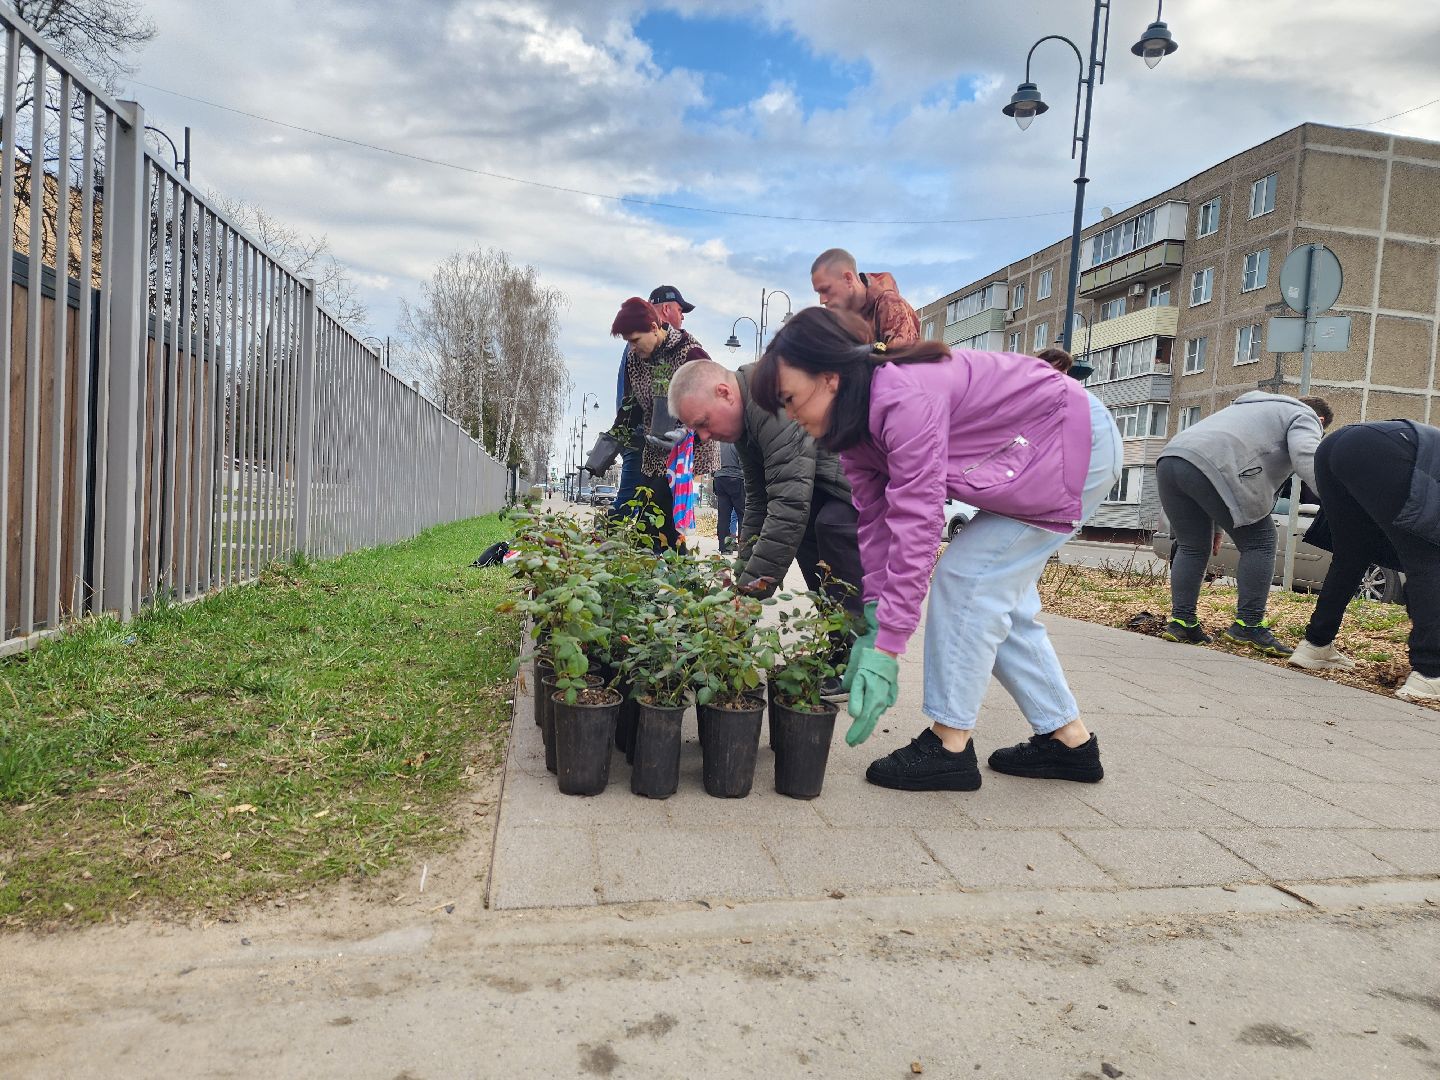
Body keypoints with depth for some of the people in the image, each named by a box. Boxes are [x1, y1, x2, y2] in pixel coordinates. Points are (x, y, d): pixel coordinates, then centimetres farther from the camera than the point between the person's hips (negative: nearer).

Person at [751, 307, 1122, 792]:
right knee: (998, 597, 10)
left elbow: (915, 527, -35)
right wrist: (874, 619, -7)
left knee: (966, 578, -13)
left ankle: (950, 747, -4)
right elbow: (875, 521, -3)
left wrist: (886, 648, -32)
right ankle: (1068, 739, 20)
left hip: (1077, 442, -9)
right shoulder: (855, 422, -5)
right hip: (1034, 460, 10)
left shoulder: (904, 400, -34)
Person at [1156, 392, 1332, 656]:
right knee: (1258, 543, 4)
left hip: (1169, 458, 8)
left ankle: (1180, 622, 10)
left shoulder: (1254, 406, 43)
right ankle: (1248, 625, 0)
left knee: (1191, 547, 17)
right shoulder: (1304, 416, 18)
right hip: (1210, 466, -8)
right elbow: (1307, 458, -5)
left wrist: (1215, 524, 39)